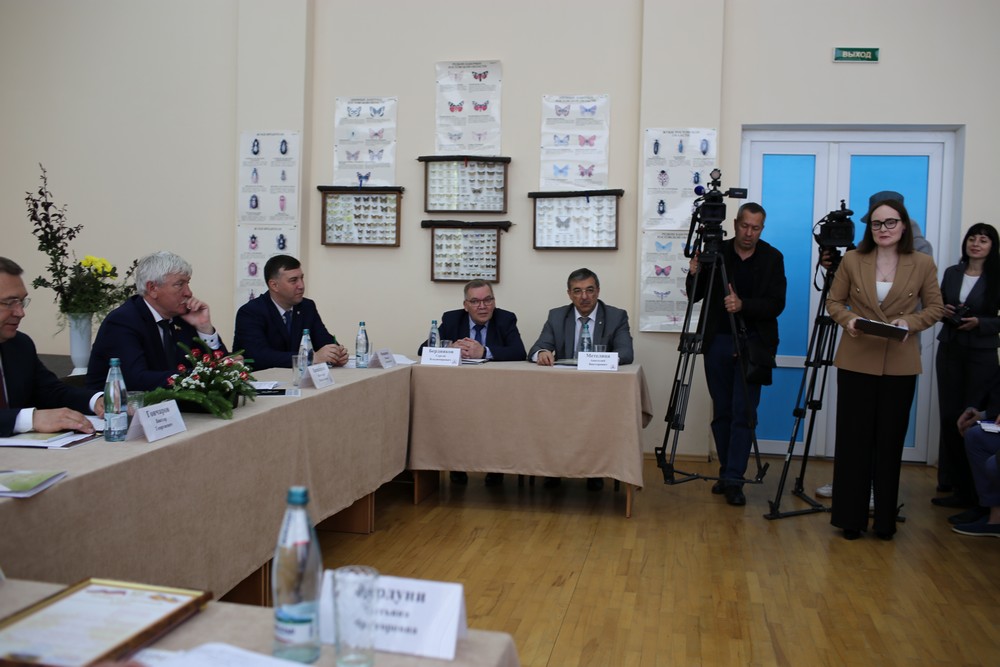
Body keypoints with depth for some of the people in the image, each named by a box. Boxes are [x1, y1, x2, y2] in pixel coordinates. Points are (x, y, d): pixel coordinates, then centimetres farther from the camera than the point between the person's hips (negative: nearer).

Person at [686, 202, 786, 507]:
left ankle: (733, 480, -3)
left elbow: (776, 304, -7)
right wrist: (694, 275, -17)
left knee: (743, 412, -7)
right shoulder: (717, 252, 1)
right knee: (722, 411, 8)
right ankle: (727, 473, 20)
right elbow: (695, 297, 4)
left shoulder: (772, 258, 0)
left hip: (752, 344, -1)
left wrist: (743, 305, -24)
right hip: (718, 341, 2)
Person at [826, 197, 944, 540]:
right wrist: (848, 319, -14)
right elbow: (834, 301, 7)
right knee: (853, 440, 4)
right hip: (856, 361, 0)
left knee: (890, 442, 8)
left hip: (900, 366, 0)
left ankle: (885, 520, 20)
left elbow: (935, 308, 5)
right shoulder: (852, 260, -1)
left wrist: (909, 322, -14)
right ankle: (850, 518, 14)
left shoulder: (923, 264, -1)